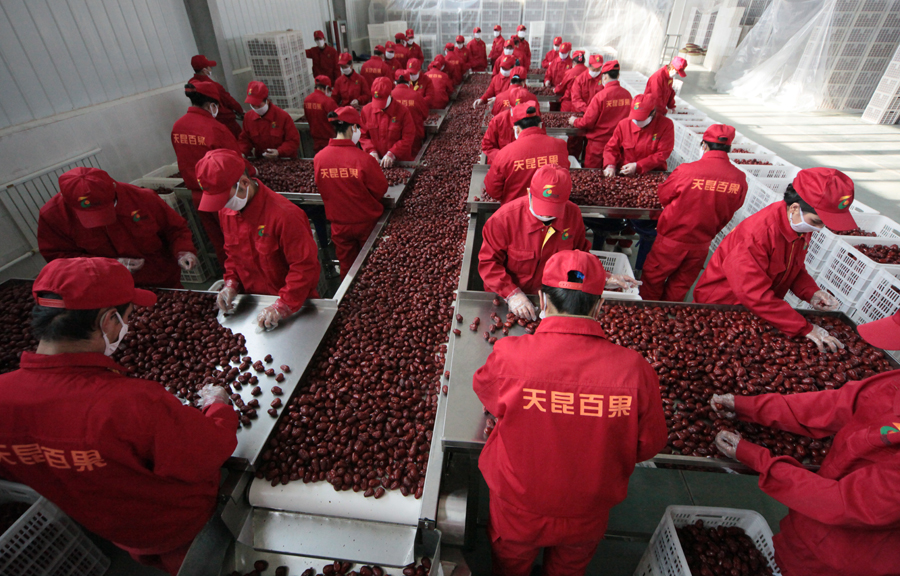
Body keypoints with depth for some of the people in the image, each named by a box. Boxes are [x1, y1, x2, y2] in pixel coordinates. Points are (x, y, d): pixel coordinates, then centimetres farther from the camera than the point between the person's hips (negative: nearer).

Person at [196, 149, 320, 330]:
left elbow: (305, 266, -25)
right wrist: (231, 283, -2)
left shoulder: (285, 215, -26)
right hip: (253, 301, 6)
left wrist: (282, 307, -25)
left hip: (295, 305, -6)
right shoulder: (226, 211, -2)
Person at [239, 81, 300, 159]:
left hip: (284, 160, -4)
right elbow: (245, 139, 15)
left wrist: (279, 152, -24)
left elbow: (294, 140, -9)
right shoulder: (248, 117, 4)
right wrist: (242, 153, -5)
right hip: (261, 162, 4)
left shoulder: (283, 116, -10)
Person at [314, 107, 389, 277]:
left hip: (339, 224, 3)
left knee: (346, 266, 21)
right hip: (366, 222, -3)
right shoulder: (364, 159, -23)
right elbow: (381, 190, -13)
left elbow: (322, 190, 2)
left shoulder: (319, 158, -11)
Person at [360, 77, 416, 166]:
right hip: (374, 161, 2)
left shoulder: (402, 111, -4)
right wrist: (371, 151, -6)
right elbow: (363, 135, 11)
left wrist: (392, 154, -15)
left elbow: (408, 138, -7)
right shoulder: (366, 110, 7)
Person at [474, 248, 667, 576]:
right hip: (587, 519, 2)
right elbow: (649, 446, -11)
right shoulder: (634, 368, -27)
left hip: (518, 515, -1)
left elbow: (484, 393, -9)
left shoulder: (508, 356, -33)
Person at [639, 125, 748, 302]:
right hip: (702, 244, 4)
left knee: (653, 278, 16)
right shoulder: (740, 178, -11)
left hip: (672, 239, -4)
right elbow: (730, 210, 3)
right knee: (681, 285, 20)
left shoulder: (686, 170, -23)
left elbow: (664, 196, -7)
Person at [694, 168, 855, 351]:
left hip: (761, 309, 8)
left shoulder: (801, 225, -5)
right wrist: (805, 329, -31)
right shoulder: (758, 232, -32)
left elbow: (795, 267, 11)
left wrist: (811, 292, -10)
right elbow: (754, 295, -34)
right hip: (719, 305, -8)